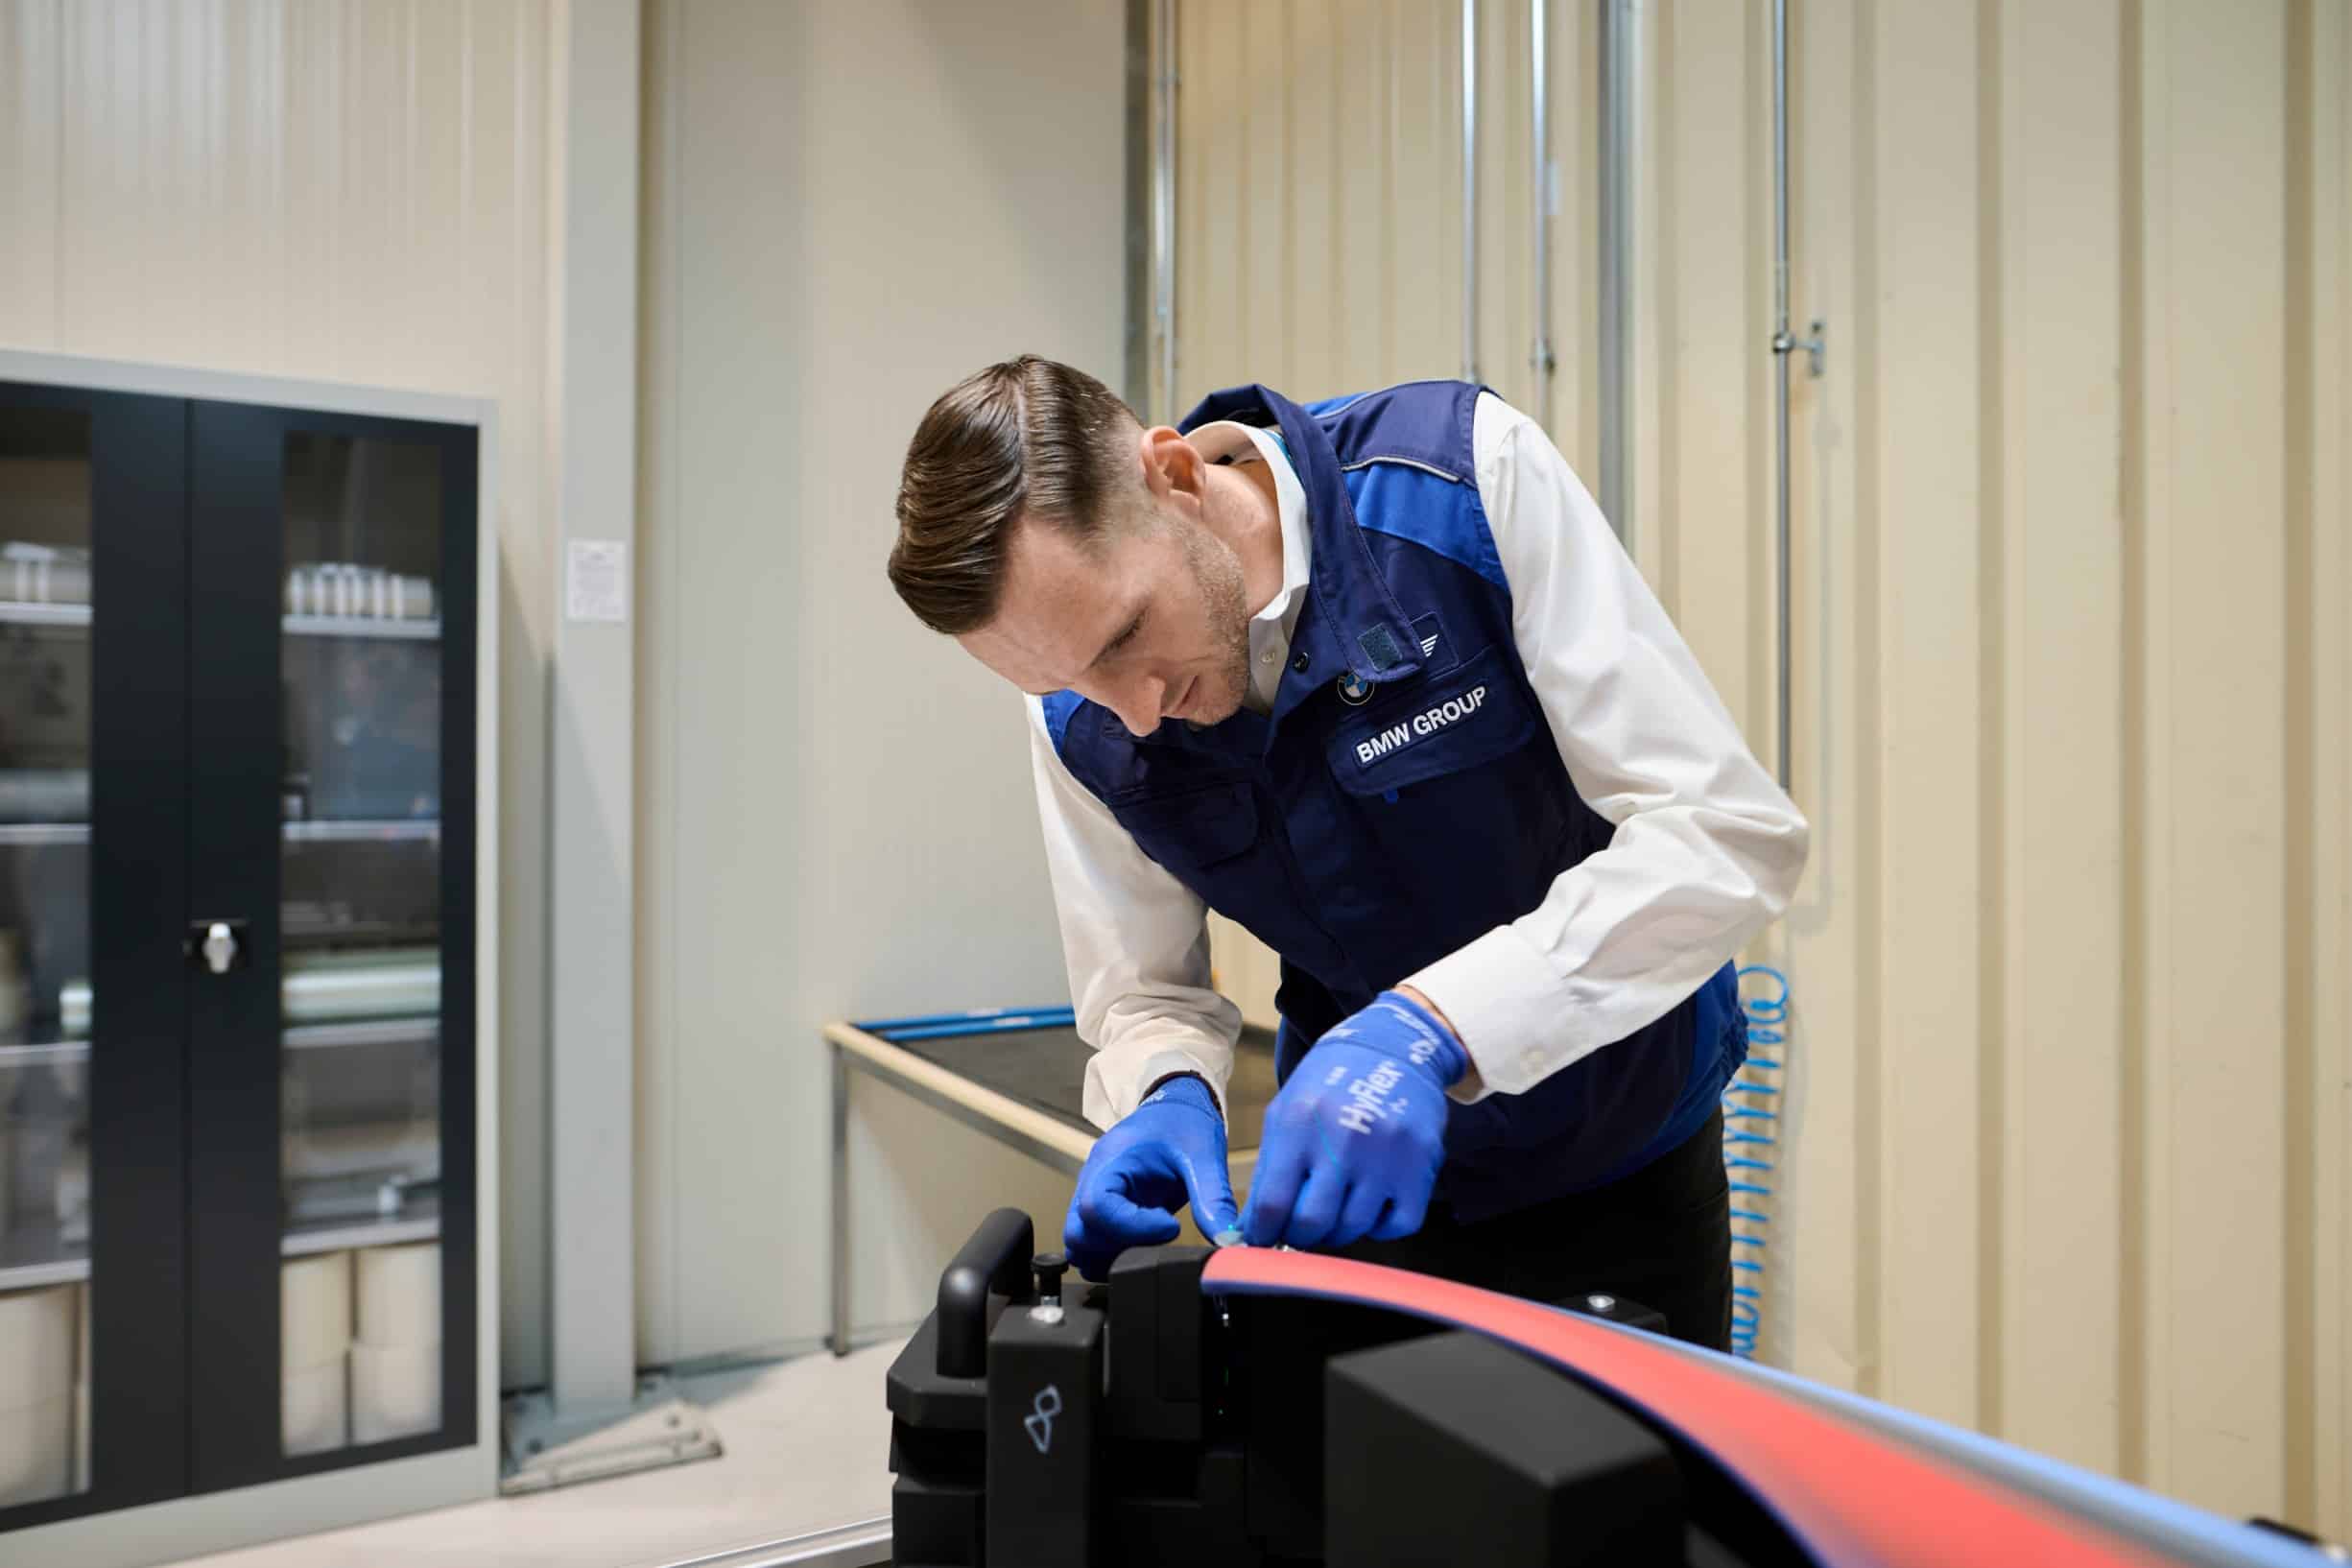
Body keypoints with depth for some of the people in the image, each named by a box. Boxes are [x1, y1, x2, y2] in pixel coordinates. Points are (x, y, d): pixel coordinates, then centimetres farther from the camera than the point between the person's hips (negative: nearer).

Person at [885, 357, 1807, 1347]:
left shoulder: (1469, 477, -26)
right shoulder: (1079, 718, -15)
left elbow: (1730, 831, -30)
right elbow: (1146, 994, -6)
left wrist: (1426, 1026, -40)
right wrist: (1171, 1098, -29)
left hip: (1622, 1142, -1)